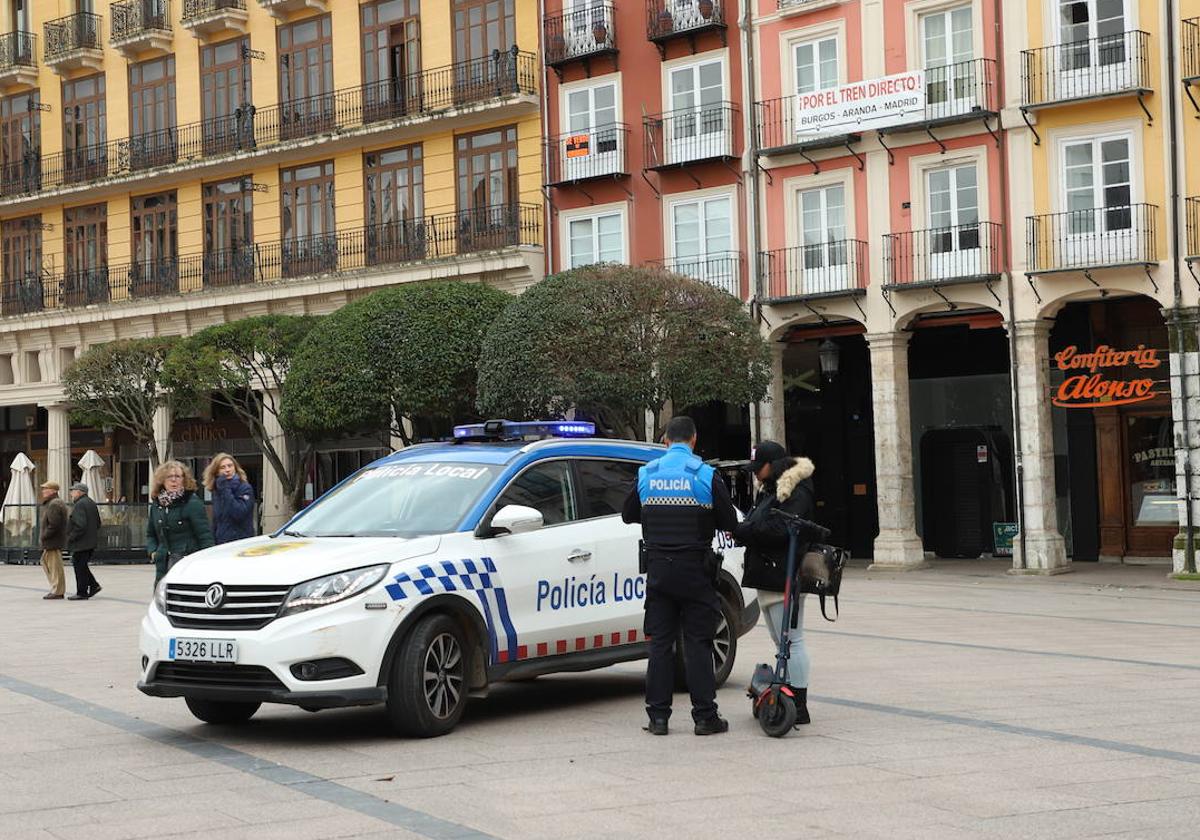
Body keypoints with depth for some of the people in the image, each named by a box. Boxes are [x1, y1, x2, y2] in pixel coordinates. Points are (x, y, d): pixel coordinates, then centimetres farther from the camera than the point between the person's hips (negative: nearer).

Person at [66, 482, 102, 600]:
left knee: (80, 567, -3)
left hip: (81, 543, -10)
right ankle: (94, 585, 15)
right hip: (91, 542, 10)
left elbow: (80, 525, -25)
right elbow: (98, 523, 18)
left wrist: (71, 538, -16)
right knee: (82, 566, 19)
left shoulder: (79, 505, -17)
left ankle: (82, 593, 1)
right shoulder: (91, 503, 14)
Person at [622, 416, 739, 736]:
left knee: (660, 642, 7)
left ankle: (658, 716, 6)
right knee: (697, 643, 1)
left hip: (658, 569, 2)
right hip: (695, 570, -2)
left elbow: (628, 515, 14)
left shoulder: (646, 475, 2)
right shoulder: (706, 475, -7)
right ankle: (705, 716, 2)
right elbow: (730, 523, -3)